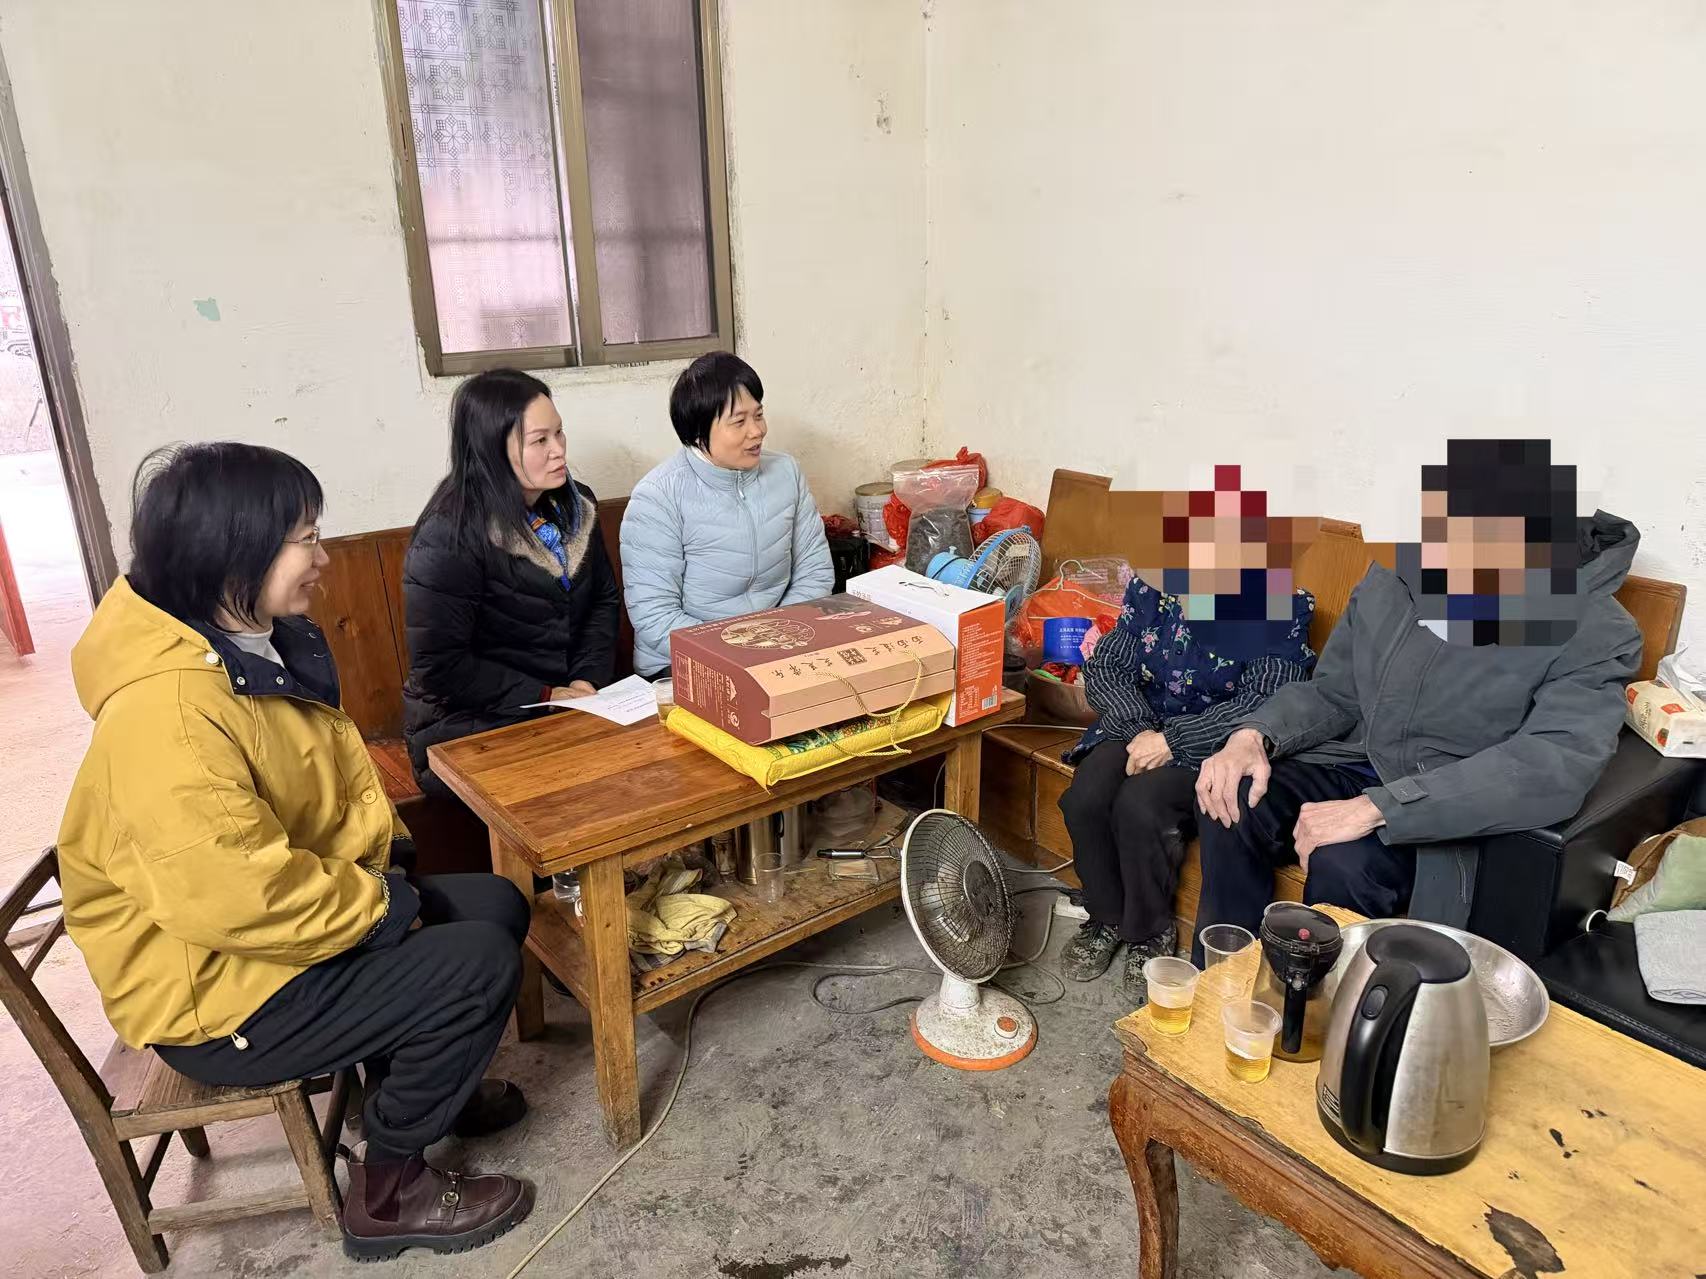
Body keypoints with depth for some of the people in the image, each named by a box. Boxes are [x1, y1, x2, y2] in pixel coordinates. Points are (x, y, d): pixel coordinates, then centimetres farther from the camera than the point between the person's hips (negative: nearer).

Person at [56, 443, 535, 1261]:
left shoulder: (263, 642, 0)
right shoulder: (166, 711, -31)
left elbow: (335, 770, 12)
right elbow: (235, 898, -34)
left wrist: (378, 860, -3)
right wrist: (382, 905, -19)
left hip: (283, 907, 9)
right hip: (208, 988, -9)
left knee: (495, 906, 8)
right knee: (479, 965, -17)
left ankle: (410, 1081, 29)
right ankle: (388, 1191, 5)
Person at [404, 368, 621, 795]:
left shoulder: (575, 504, 5)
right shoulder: (449, 536, -16)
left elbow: (604, 600, 14)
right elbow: (439, 667, -16)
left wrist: (589, 679, -3)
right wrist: (545, 696, -16)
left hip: (569, 708, 7)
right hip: (472, 732, -6)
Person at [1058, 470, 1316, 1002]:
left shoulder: (1281, 607, -12)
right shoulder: (1150, 587, 0)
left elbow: (1261, 704, -18)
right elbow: (1104, 670, -1)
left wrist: (1173, 740, -24)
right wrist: (1139, 728, -18)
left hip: (1214, 742, -4)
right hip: (1139, 723, 4)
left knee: (1138, 807, -29)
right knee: (1084, 799, -22)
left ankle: (1151, 935, -1)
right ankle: (1106, 918, 6)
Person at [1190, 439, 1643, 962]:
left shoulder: (1596, 636, -15)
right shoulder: (1392, 578, 0)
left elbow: (1553, 768, -29)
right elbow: (1332, 694, 6)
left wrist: (1376, 808, -37)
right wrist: (1253, 736, -17)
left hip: (1450, 813, -4)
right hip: (1355, 766, 5)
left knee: (1343, 864, -33)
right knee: (1232, 805, -23)